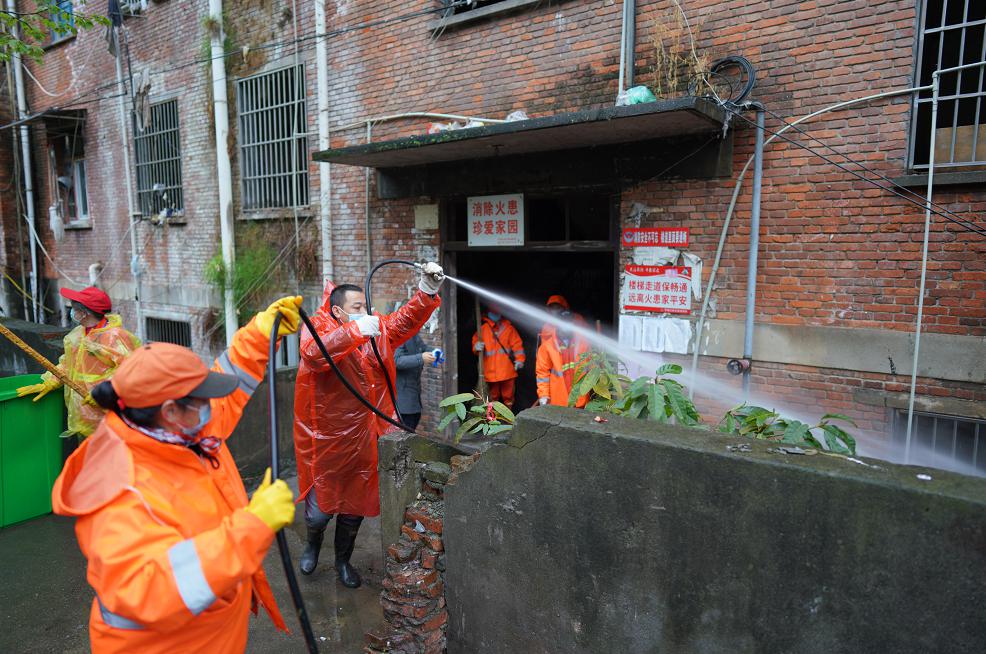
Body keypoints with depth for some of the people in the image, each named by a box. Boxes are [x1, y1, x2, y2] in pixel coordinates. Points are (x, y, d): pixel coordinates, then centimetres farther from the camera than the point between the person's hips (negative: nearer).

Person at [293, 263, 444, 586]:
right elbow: (313, 353, -33)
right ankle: (313, 543, 45)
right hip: (325, 443, -4)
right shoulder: (318, 327, -13)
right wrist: (355, 330, -39)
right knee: (319, 511, 8)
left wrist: (428, 291, -17)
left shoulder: (378, 330, 2)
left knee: (355, 508, 19)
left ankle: (343, 559, 44)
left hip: (363, 442, 5)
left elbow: (407, 318, -1)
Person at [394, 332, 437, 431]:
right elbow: (397, 360, -29)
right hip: (402, 389, -9)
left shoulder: (415, 336, 6)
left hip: (414, 387, 9)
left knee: (416, 417, 19)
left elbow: (424, 348, 16)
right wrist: (421, 358, -38)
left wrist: (434, 353, -6)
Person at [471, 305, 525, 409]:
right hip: (491, 371, 0)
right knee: (493, 396, 10)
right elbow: (475, 342, 6)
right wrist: (477, 346, -18)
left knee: (508, 396, 7)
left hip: (507, 370, 0)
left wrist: (519, 359, -10)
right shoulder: (483, 329, 5)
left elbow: (517, 344, 1)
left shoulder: (508, 328, 5)